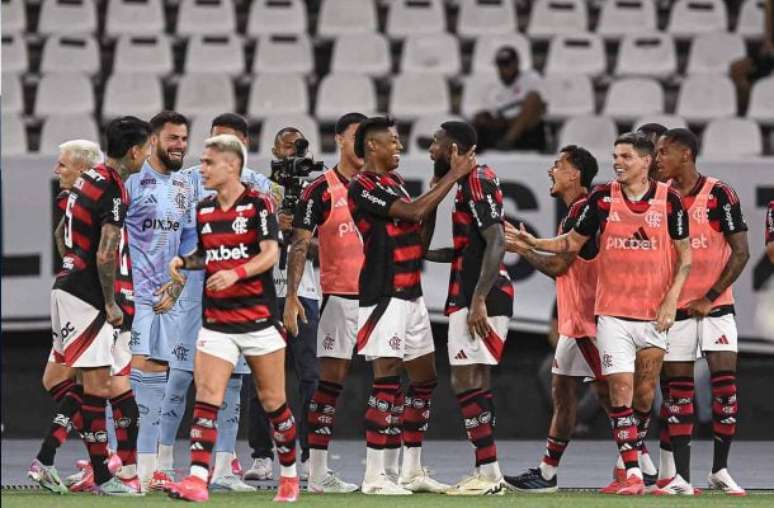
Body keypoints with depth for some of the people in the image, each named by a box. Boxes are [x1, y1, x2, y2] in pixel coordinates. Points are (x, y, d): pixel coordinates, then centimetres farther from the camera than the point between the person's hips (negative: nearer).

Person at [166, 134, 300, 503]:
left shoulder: (258, 204, -6)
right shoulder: (204, 210, 11)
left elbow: (270, 254, -15)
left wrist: (236, 273, -30)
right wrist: (183, 262, 2)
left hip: (259, 317, -4)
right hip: (216, 320, 4)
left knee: (272, 400, 5)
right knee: (206, 396, -11)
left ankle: (289, 475, 22)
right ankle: (197, 480, -19)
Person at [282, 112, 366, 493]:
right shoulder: (322, 190, -4)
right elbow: (300, 244, -6)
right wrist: (292, 297, -15)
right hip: (339, 296, -5)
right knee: (331, 379, -7)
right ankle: (317, 472, -6)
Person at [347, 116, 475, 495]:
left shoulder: (394, 183, 18)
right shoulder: (363, 187, -11)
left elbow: (420, 237, 17)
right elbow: (414, 212, -19)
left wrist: (440, 185, 8)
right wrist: (454, 175, -13)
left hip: (410, 294, 9)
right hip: (383, 295, -9)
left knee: (425, 377, 11)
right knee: (386, 378, -11)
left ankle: (413, 471, 18)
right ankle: (374, 476, -9)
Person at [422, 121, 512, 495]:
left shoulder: (478, 181, -12)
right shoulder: (466, 183, 18)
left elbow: (496, 243, -20)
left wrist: (478, 300, -25)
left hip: (478, 298, -10)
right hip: (471, 297, 10)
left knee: (466, 383, -10)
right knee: (473, 382, 11)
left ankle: (489, 474, -12)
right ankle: (486, 474, 14)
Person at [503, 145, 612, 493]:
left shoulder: (583, 211, -16)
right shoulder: (576, 212, 16)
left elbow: (558, 265, -17)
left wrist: (523, 249, -2)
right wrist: (524, 244, 18)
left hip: (586, 320, -10)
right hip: (574, 320, 10)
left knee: (608, 392, -8)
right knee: (562, 392, 12)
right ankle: (546, 474, 16)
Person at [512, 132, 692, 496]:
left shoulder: (668, 200, -2)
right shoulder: (603, 198, 1)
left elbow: (685, 253, 3)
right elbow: (573, 242, 11)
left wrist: (671, 300, -6)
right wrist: (533, 243, -5)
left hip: (654, 314, 0)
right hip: (613, 312, 0)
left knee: (645, 393, 6)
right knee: (620, 389, -9)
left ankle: (634, 453, 27)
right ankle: (632, 474, -10)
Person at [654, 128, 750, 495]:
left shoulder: (719, 194, -7)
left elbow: (740, 252, -8)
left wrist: (710, 297, -12)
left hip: (714, 306, -3)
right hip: (675, 308, 3)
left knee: (725, 382, -7)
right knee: (678, 389, 1)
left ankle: (720, 471, 3)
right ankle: (680, 477, 3)